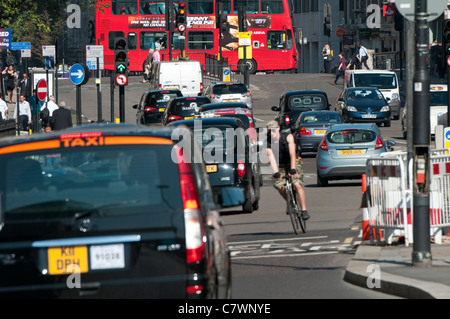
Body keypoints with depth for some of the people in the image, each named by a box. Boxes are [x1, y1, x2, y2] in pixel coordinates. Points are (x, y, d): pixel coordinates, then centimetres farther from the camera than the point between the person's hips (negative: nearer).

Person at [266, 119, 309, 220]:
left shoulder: (287, 136, -20)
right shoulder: (268, 142, -15)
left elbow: (292, 153, -29)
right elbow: (271, 158, -25)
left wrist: (292, 169, -41)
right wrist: (276, 172, -39)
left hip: (293, 163, -2)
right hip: (280, 166, 2)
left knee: (297, 184, -21)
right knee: (280, 187, -17)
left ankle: (304, 210, -17)